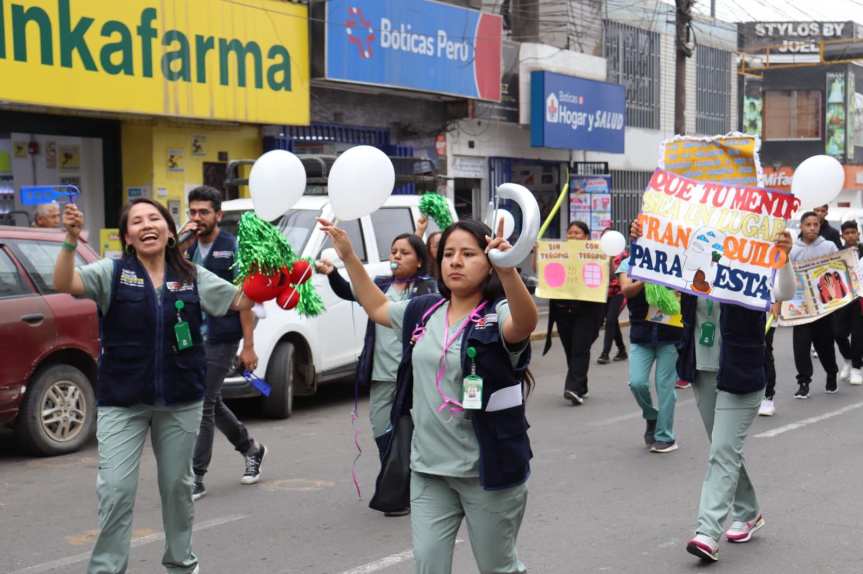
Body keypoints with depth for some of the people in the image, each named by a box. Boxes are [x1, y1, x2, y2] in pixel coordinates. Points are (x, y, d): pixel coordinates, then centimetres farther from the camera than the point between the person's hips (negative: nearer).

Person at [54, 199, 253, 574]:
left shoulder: (193, 276, 4)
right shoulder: (112, 273, -4)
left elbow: (241, 302, 7)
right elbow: (64, 285, -19)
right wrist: (71, 242, -35)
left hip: (181, 399, 3)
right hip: (121, 401, -2)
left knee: (177, 485, 15)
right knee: (116, 489, -7)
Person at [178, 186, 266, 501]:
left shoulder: (233, 248, -6)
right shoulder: (188, 247, 8)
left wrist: (248, 345, -11)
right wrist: (180, 246, -16)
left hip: (220, 339, -6)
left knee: (203, 405, -8)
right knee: (212, 403, 16)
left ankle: (196, 477, -3)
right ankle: (251, 449, 37)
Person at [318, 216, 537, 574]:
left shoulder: (498, 315, -14)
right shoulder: (424, 311, 7)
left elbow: (526, 323, -38)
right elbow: (376, 307, 25)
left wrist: (508, 270, -55)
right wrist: (348, 256, 19)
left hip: (487, 469, -5)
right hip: (429, 467, 5)